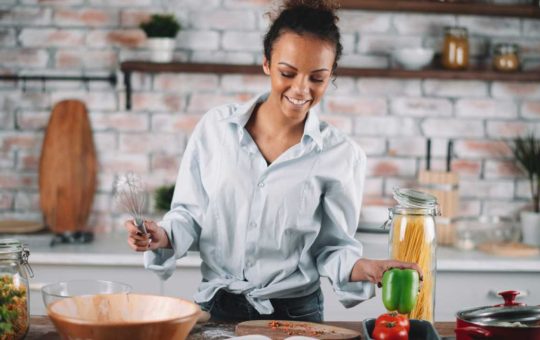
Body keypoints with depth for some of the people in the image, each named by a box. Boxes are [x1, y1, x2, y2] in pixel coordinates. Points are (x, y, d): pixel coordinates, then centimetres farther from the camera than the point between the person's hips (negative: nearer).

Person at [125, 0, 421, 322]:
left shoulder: (342, 155, -8)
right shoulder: (216, 127, -4)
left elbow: (331, 246, -1)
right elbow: (190, 214, 4)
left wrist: (360, 269, -21)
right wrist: (163, 237, -16)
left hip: (294, 315, -2)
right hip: (215, 308, 2)